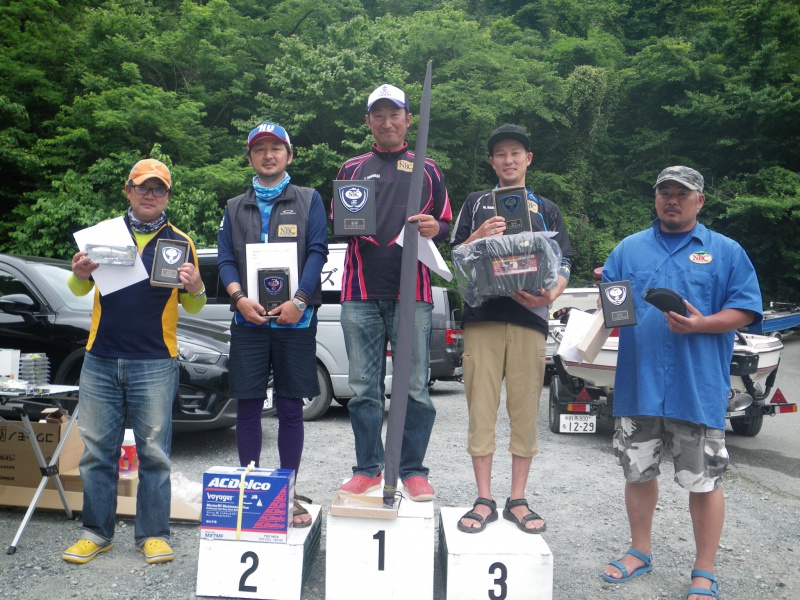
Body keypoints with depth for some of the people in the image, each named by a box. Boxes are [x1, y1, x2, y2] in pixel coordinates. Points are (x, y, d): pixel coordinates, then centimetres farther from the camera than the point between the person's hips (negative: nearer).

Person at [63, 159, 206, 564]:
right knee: (97, 451, 7)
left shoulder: (179, 241, 7)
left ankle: (153, 535, 11)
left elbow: (192, 307, 7)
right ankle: (96, 532, 20)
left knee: (154, 452, 1)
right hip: (101, 359, 2)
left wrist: (196, 289, -16)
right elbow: (79, 290, 15)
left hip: (155, 363, -2)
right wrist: (79, 274, -8)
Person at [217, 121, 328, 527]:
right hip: (248, 320, 2)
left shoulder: (309, 200, 11)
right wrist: (239, 297, -11)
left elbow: (317, 252, 0)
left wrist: (300, 301, -13)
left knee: (290, 408, 3)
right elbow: (226, 258, 8)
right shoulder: (235, 207, 17)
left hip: (295, 319, -1)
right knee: (248, 406, 3)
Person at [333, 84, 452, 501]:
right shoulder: (352, 169, 18)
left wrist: (434, 227, -8)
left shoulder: (427, 170, 15)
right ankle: (368, 469, 15)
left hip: (412, 293, -1)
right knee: (363, 387, 4)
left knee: (414, 387, -1)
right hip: (361, 293, 2)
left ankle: (413, 470, 12)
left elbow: (446, 224, 15)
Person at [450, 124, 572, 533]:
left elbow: (564, 264, 10)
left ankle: (517, 500, 12)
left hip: (529, 319, 1)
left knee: (525, 410, 2)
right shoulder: (477, 203, 18)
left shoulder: (546, 209, 18)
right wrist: (479, 236, -8)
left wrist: (550, 294, -11)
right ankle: (484, 500, 7)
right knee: (481, 408, -2)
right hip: (482, 317, 0)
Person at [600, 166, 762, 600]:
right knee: (638, 472, 14)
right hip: (638, 384, 3)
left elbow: (745, 309, -1)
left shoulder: (725, 251, 5)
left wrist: (702, 324, -18)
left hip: (698, 389, -2)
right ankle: (640, 553, 33)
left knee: (704, 481, 4)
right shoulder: (629, 248, 12)